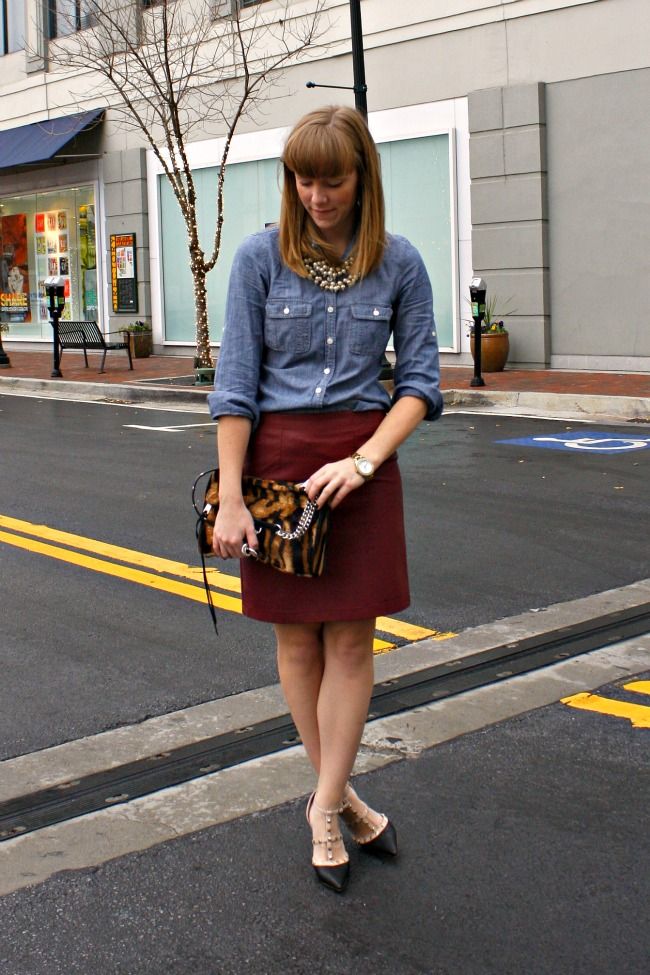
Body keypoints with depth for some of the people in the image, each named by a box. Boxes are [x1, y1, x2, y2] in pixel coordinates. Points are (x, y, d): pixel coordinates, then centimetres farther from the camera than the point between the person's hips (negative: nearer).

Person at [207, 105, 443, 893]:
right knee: (296, 638, 7)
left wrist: (364, 461, -14)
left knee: (350, 640, 0)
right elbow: (235, 383, -5)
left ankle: (325, 810, 10)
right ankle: (342, 797, 22)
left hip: (362, 458, 0)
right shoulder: (261, 257, -4)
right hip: (276, 454, 0)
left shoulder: (398, 264, -1)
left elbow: (419, 380, 0)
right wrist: (229, 498, -9)